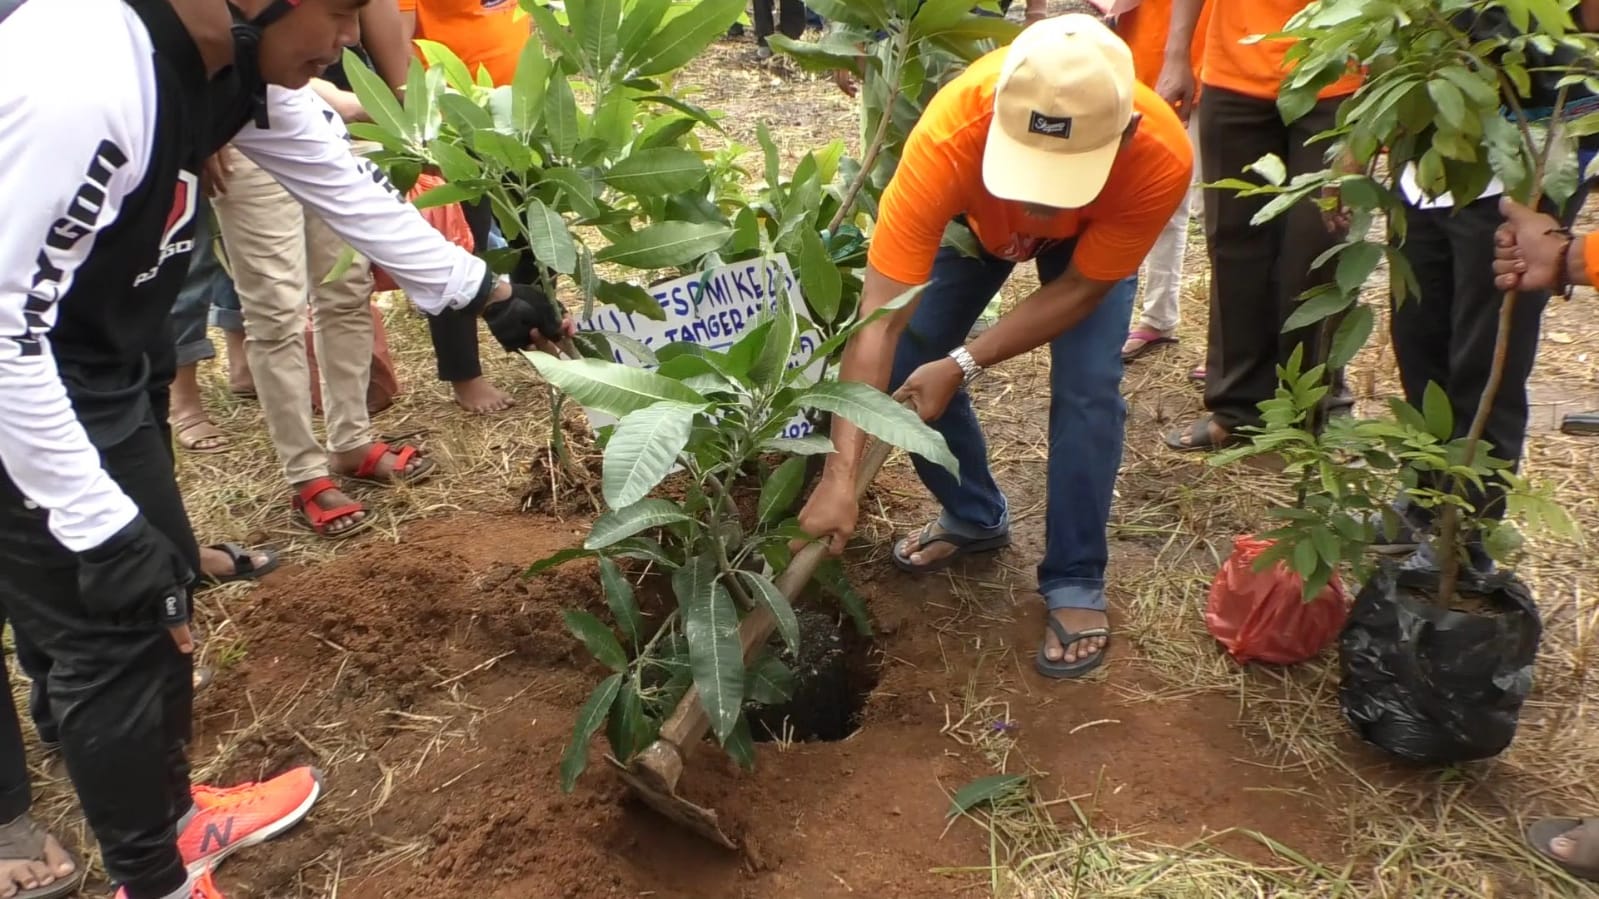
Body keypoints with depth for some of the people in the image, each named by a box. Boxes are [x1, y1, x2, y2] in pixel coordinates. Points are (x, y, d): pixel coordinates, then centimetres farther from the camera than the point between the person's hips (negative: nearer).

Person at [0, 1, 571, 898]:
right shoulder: (80, 83, -35)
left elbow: (345, 182, 7)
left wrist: (489, 292, 12)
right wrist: (100, 526, -25)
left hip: (109, 359, 9)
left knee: (163, 584, 19)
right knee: (114, 630, 2)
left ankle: (172, 814, 42)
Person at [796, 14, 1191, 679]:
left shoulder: (1162, 158, -42)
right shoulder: (947, 139, -44)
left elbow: (1081, 288, -25)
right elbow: (879, 323, -44)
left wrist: (964, 365, -31)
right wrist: (840, 475, -49)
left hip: (1094, 233, -1)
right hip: (974, 215, 1)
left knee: (1086, 391, -17)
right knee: (907, 368, -5)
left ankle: (1075, 583, 2)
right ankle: (974, 517, 21)